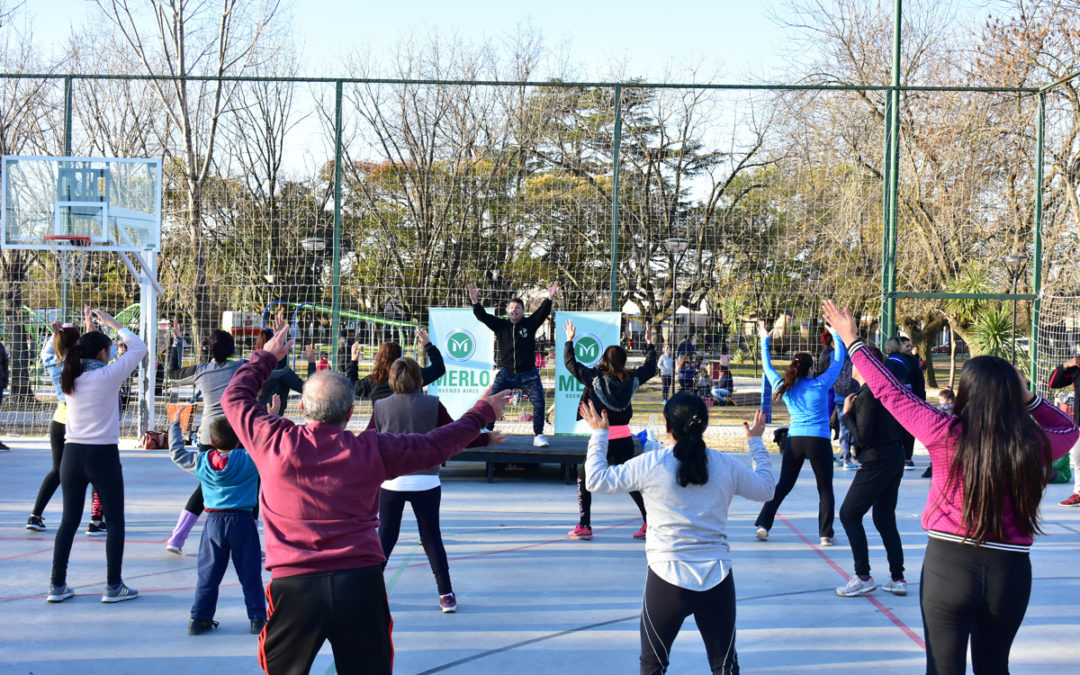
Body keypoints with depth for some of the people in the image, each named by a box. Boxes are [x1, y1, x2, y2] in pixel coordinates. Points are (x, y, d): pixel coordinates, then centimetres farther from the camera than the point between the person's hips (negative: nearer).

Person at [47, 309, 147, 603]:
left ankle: (57, 585, 15)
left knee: (69, 520, 13)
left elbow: (82, 356, 26)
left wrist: (90, 326, 25)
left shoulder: (71, 377, 3)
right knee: (115, 521, 6)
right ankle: (113, 586, 8)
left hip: (72, 454, 6)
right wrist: (112, 323, 6)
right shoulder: (108, 375, -11)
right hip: (103, 456, -5)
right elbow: (138, 347, -2)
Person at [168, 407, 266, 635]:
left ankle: (199, 618, 12)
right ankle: (258, 618, 5)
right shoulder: (249, 460, -8)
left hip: (214, 522, 3)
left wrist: (175, 425, 28)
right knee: (250, 573, 3)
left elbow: (176, 452, 17)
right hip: (242, 521, -2)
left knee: (208, 573, 10)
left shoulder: (201, 461, 2)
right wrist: (273, 416, 8)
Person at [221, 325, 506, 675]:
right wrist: (480, 414, 28)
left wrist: (266, 357, 32)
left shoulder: (274, 441, -1)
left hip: (293, 584, 0)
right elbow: (437, 445, 13)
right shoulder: (371, 450, 0)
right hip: (360, 583, 0)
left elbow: (235, 397, 17)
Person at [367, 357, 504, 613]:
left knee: (385, 536, 11)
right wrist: (487, 439, 13)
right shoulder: (432, 405, -5)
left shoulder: (381, 407, -1)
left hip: (391, 482, 1)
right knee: (431, 537, 7)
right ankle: (446, 595, 10)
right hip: (425, 481, 0)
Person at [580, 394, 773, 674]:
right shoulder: (726, 465, 0)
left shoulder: (650, 465, -9)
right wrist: (756, 442, 31)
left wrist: (599, 434, 13)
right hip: (718, 580, 2)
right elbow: (765, 488, 18)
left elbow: (597, 480, 0)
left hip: (667, 580, -2)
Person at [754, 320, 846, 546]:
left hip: (793, 440, 4)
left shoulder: (784, 387, 5)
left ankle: (763, 523, 6)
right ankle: (825, 534, 3)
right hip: (819, 441, -3)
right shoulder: (820, 384, -5)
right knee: (825, 489, 7)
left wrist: (765, 342, 29)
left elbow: (767, 368, 20)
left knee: (783, 486, 14)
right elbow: (838, 361, 5)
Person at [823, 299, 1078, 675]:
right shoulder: (1036, 446, -6)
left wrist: (853, 342, 8)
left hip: (948, 564, -3)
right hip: (1010, 572, 3)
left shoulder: (945, 434, -13)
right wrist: (1028, 399, 5)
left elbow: (891, 393, -2)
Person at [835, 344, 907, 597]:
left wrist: (847, 413, -10)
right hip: (895, 458, 9)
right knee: (884, 518, 14)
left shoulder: (867, 394, -18)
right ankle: (897, 578, 14)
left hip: (877, 462, -9)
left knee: (849, 514, 0)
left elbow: (862, 437, -21)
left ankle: (863, 576, -1)